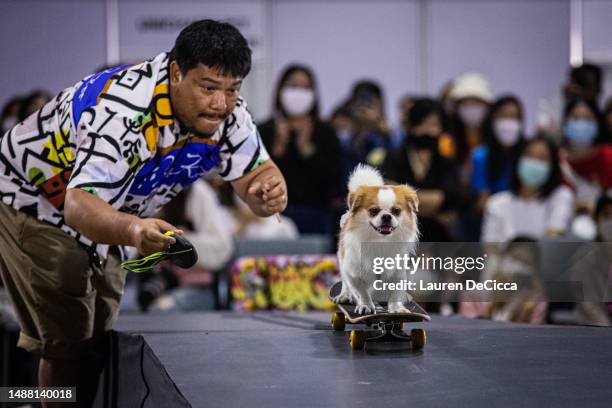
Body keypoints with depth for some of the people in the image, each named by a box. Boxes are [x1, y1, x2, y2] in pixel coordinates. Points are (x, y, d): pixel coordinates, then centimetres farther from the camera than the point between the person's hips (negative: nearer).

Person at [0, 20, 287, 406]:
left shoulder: (228, 114, -15)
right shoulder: (124, 112, -39)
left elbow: (256, 174, -12)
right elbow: (78, 205, -48)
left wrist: (270, 192, -38)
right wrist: (133, 230, -69)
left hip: (103, 217, 8)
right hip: (32, 203, -7)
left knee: (101, 342, 9)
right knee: (70, 345, -15)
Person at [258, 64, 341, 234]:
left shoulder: (325, 132, 8)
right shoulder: (265, 131, 6)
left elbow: (334, 176, -4)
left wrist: (307, 148, -9)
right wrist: (278, 147, -10)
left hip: (315, 215, 1)